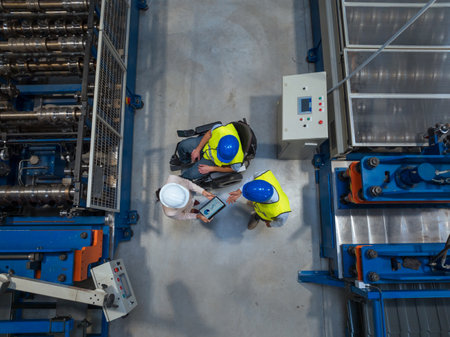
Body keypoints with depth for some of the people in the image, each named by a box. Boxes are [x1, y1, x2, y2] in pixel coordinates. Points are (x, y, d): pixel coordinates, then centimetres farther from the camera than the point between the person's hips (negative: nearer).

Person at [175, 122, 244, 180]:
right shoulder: (220, 130, -40)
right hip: (207, 144, 2)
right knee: (183, 145, 3)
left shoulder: (237, 161, -41)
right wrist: (197, 149, -8)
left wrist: (211, 169, -14)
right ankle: (184, 161, 42)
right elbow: (209, 134, -14)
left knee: (192, 174, -7)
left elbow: (232, 169, -15)